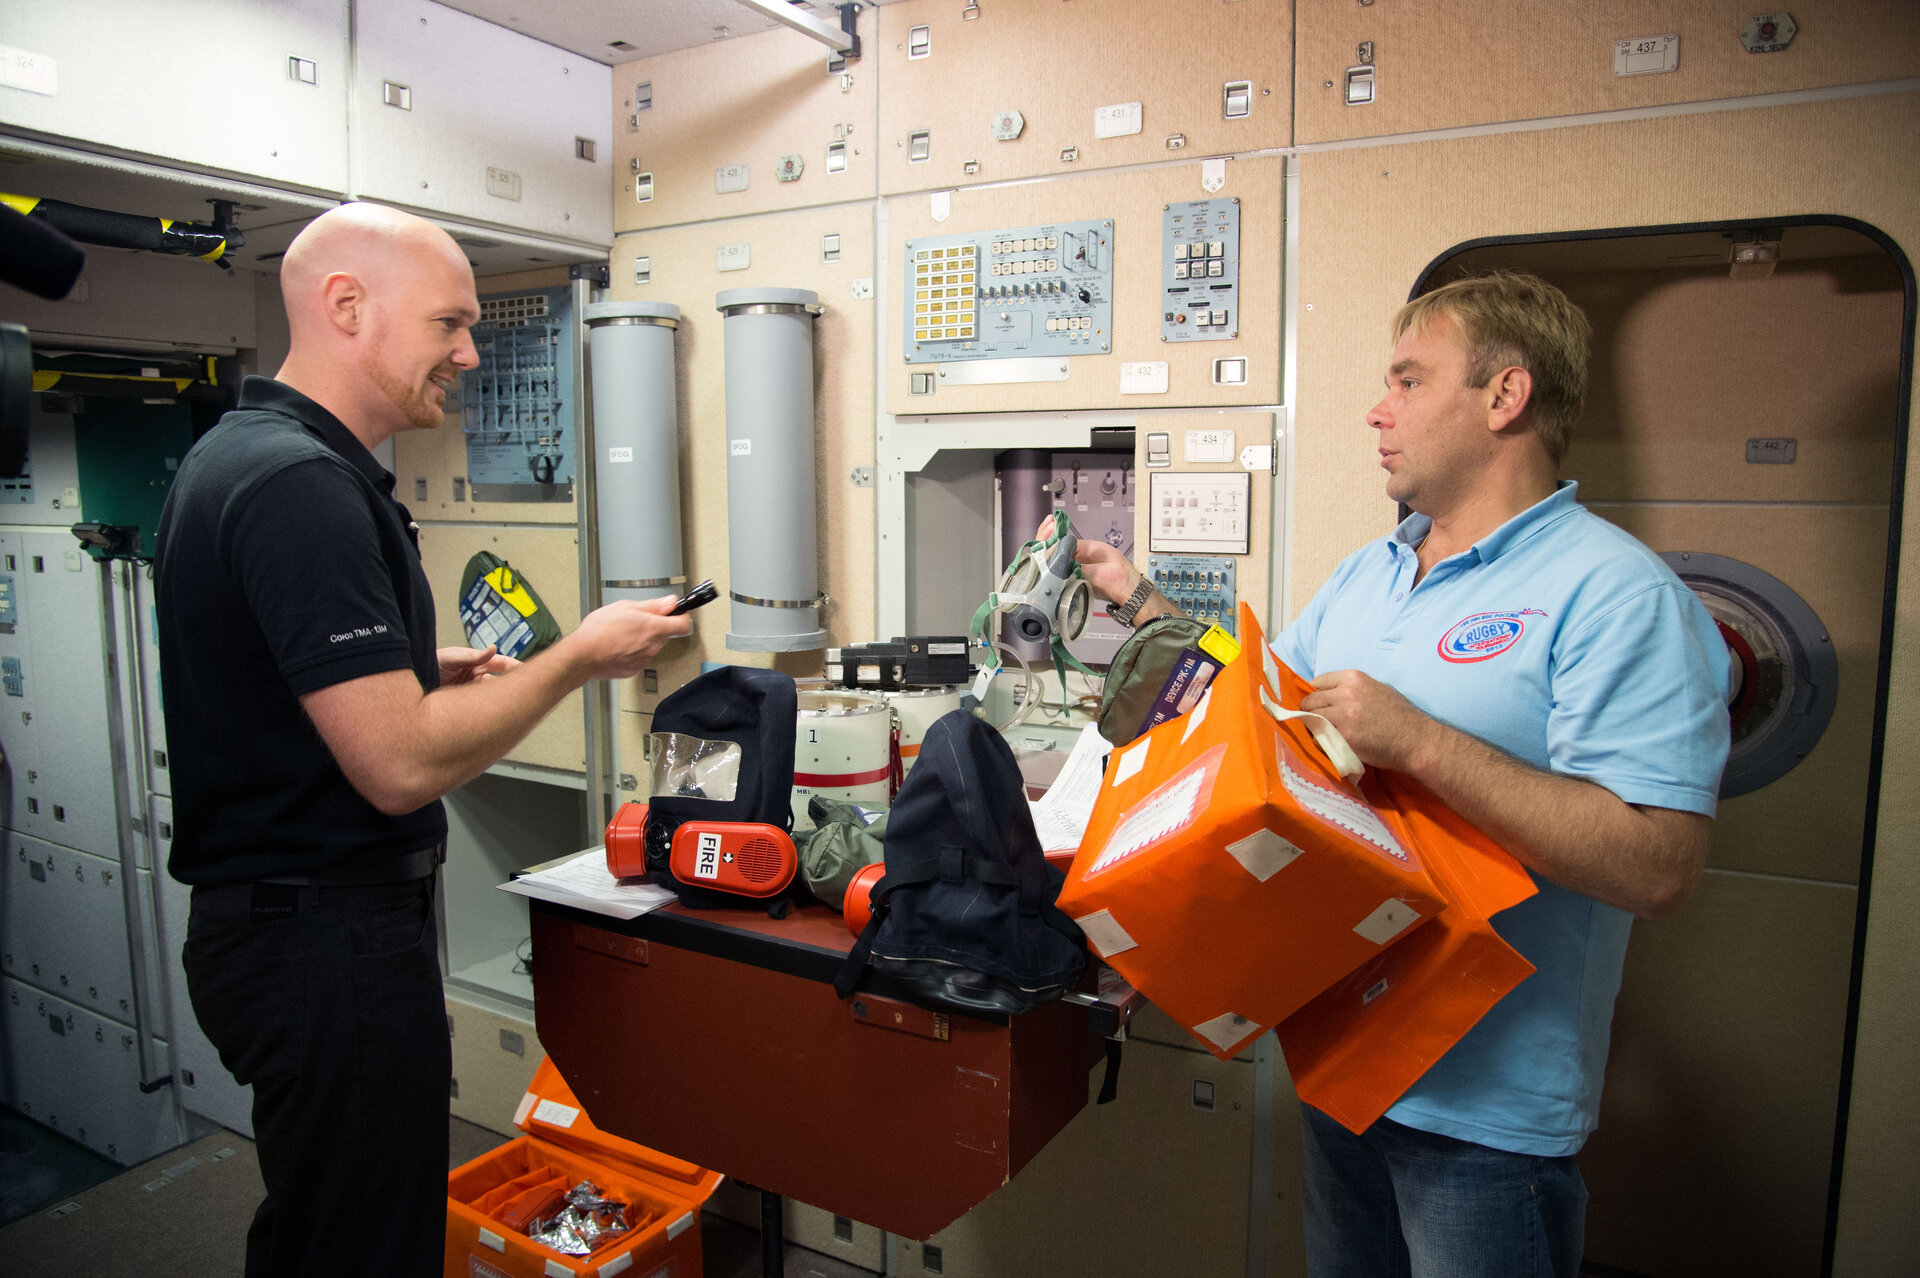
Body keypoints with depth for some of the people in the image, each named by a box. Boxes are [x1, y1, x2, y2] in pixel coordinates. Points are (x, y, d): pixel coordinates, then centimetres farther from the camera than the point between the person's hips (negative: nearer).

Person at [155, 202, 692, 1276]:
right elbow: (403, 764, -26)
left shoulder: (239, 453, 11)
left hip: (268, 920, 10)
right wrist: (578, 657, -15)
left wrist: (425, 669, 9)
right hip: (331, 938, -10)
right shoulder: (304, 483, -22)